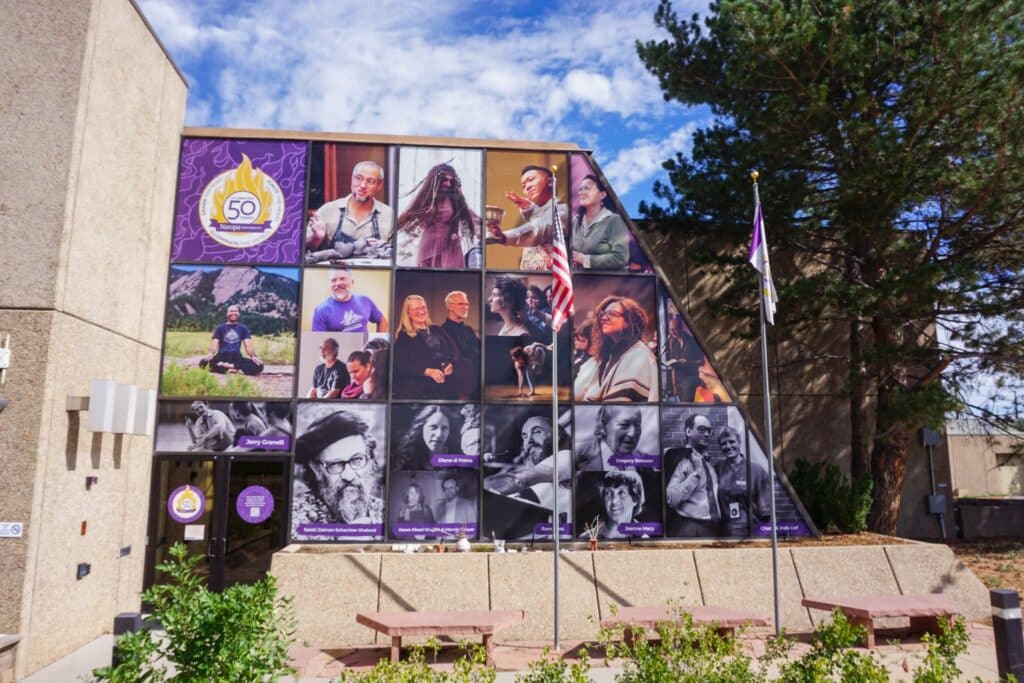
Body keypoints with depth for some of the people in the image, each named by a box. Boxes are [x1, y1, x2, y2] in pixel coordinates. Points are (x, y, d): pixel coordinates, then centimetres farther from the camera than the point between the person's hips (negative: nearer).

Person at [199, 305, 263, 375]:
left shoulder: (243, 328, 15)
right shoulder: (219, 328, 13)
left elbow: (248, 345, 4)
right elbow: (214, 344, 0)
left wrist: (253, 356, -18)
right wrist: (211, 353, -24)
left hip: (237, 357, 1)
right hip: (222, 356, -1)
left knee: (259, 366, -30)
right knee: (204, 363, -36)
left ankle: (226, 366, -29)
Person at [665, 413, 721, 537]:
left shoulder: (708, 463, 15)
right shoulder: (680, 459, -9)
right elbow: (671, 499, -20)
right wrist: (695, 473, -21)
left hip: (712, 528, 7)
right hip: (689, 530, -7)